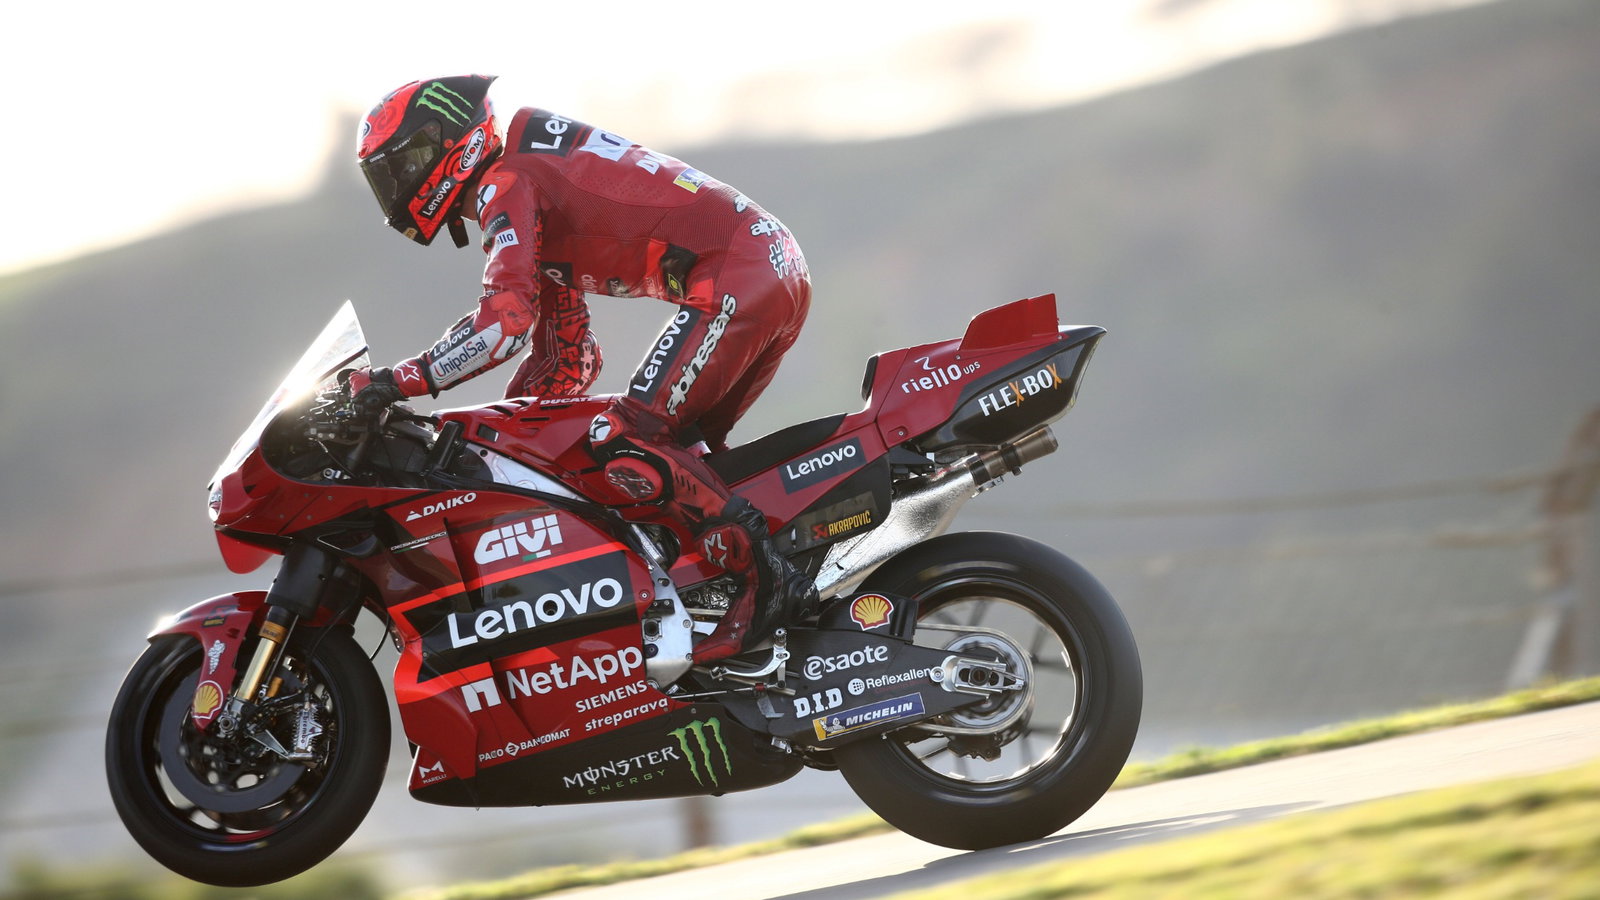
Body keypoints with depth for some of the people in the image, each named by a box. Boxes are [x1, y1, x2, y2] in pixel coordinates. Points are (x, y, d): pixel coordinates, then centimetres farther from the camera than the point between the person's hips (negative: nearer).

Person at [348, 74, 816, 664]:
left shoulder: (506, 182, -3)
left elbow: (505, 320, -19)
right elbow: (569, 361, 32)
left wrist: (400, 382, -18)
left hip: (734, 272, -10)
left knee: (626, 443, -16)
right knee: (673, 448, 17)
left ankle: (764, 580, -22)